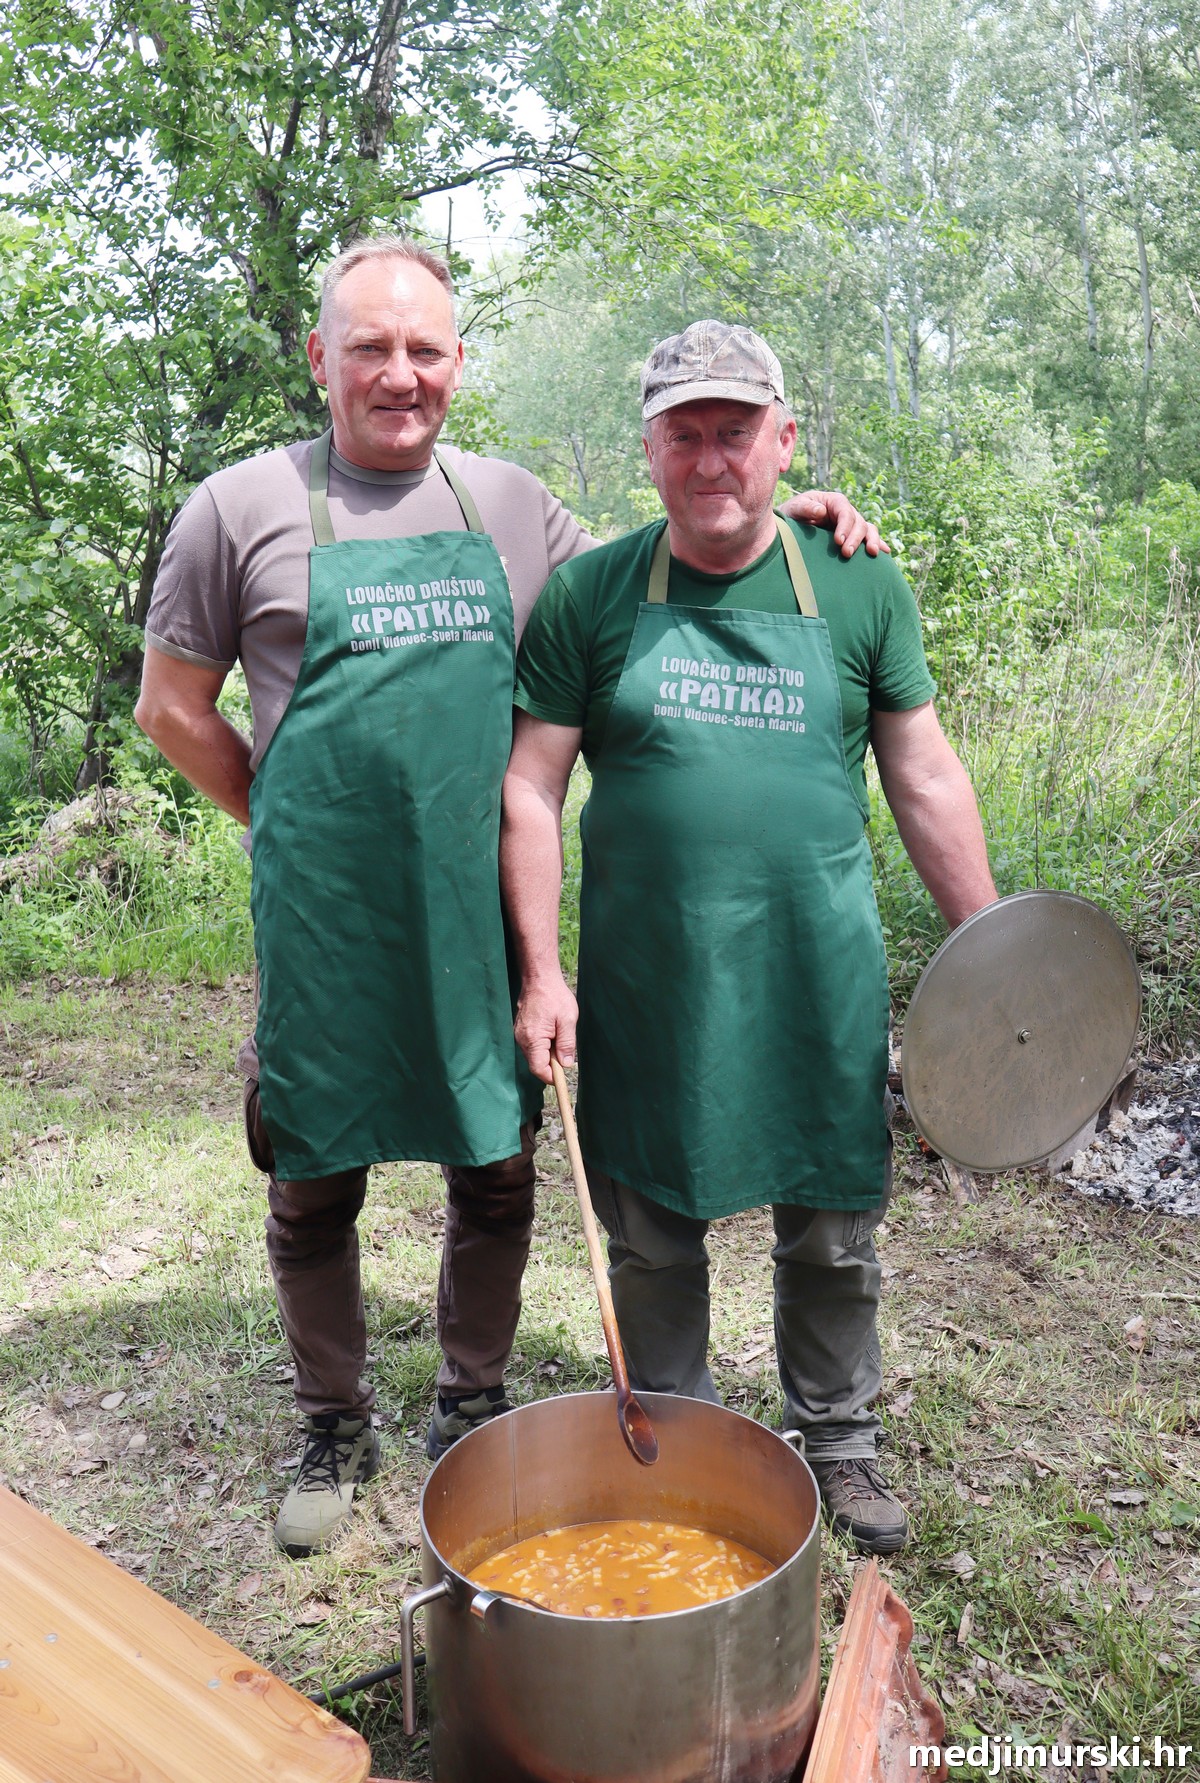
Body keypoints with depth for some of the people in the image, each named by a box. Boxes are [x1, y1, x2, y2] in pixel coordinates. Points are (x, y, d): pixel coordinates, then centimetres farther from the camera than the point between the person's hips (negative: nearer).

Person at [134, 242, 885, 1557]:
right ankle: (336, 1431, 35)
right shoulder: (243, 509, -1)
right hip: (325, 923, -2)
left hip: (484, 913, 3)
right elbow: (172, 707, 6)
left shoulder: (508, 503, 9)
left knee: (498, 1175, 13)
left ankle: (472, 1413, 37)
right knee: (314, 1191, 11)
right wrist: (297, 830, 4)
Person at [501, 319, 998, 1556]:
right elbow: (530, 791, 0)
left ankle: (838, 1440, 38)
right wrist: (541, 971, -5)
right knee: (650, 1238, 13)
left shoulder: (860, 589, 2)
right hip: (646, 989, 0)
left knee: (832, 1229, 13)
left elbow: (926, 781, 6)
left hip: (821, 980, 1)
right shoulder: (589, 596, -1)